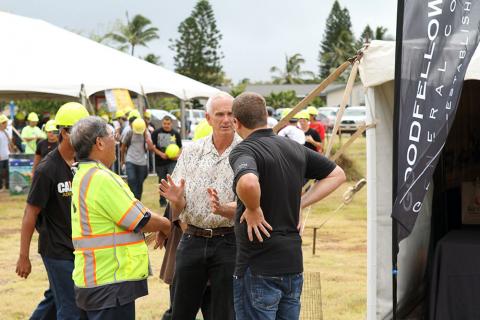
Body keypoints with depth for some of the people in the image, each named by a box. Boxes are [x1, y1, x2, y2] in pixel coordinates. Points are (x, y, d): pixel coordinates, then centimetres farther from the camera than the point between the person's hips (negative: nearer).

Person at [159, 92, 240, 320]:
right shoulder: (191, 152, 6)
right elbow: (178, 209, 6)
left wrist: (222, 209, -29)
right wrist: (176, 200, -17)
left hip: (229, 241, -3)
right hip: (192, 239, 3)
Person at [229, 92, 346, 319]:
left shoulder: (244, 150, -14)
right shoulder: (294, 148, 9)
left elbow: (248, 183, -37)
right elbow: (337, 174, 19)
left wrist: (254, 210, -18)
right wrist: (300, 204, 10)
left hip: (259, 268, -7)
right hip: (293, 263, 7)